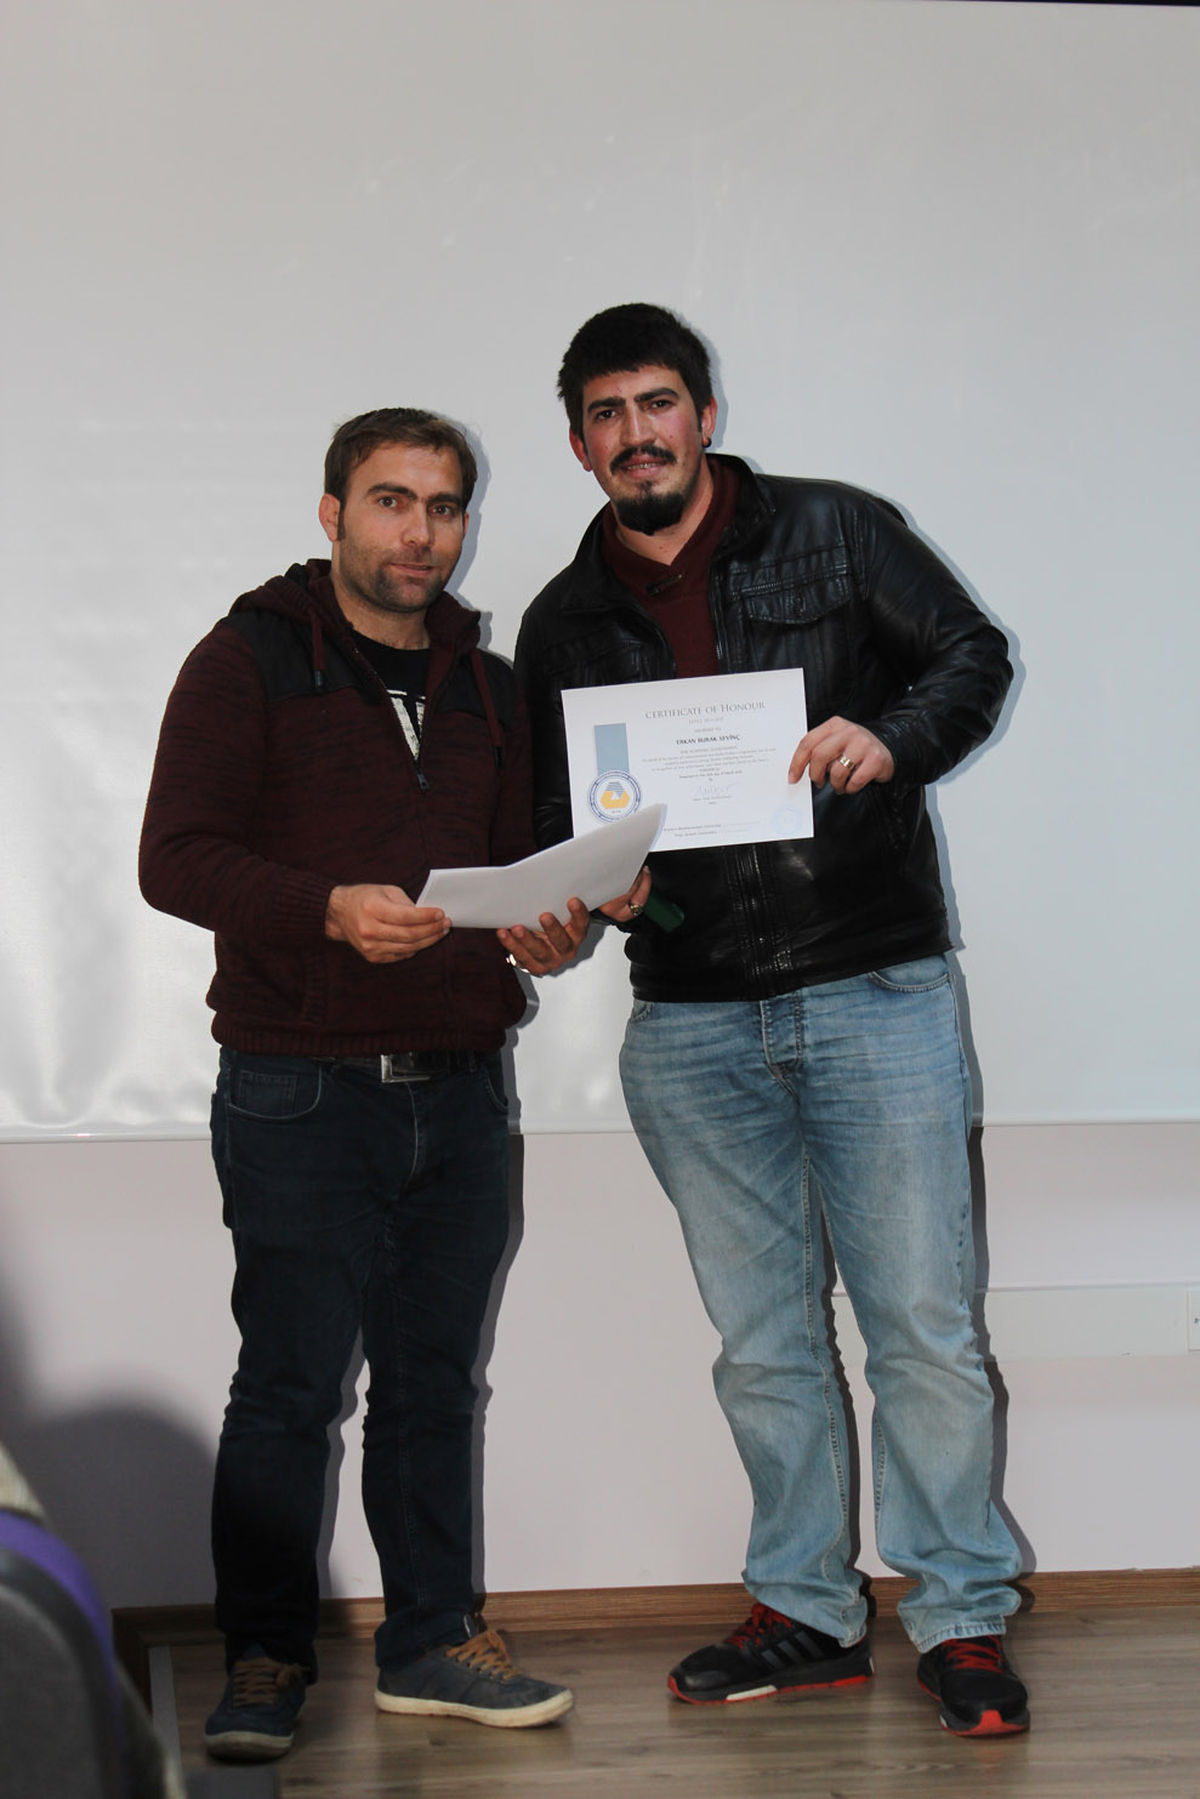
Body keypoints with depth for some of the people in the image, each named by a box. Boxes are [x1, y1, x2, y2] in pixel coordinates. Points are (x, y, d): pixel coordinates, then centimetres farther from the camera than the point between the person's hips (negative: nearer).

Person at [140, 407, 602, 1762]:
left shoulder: (485, 687, 16)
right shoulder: (249, 661, -1)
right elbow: (176, 858, -9)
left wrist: (546, 934, -2)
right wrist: (330, 909, -23)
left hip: (457, 1089, 5)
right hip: (300, 1089, -5)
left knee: (434, 1378, 11)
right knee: (291, 1382, -2)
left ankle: (431, 1639, 21)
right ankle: (264, 1662, 9)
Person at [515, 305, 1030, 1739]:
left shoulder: (833, 531, 3)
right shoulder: (565, 623, 12)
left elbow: (973, 653, 4)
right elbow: (550, 811, 14)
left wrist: (892, 740, -17)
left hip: (875, 992, -3)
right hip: (692, 1023, 3)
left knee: (924, 1325, -2)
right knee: (761, 1340, 10)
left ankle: (961, 1620, 10)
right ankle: (807, 1615, 22)